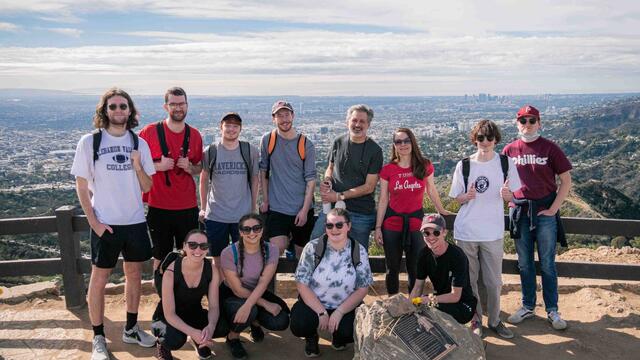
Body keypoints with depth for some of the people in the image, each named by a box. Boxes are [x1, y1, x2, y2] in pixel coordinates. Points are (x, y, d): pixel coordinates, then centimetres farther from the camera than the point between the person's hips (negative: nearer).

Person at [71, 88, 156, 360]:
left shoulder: (139, 143, 3)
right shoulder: (90, 142, -6)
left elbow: (147, 187, 4)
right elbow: (81, 186, -4)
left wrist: (138, 166, -15)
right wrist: (94, 222, -10)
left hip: (135, 222, 4)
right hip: (105, 224, -3)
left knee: (134, 275, 13)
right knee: (99, 279, 4)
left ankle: (131, 329, 29)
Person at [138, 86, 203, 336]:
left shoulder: (194, 135, 5)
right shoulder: (150, 132, -5)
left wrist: (189, 167, -6)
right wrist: (158, 166, -16)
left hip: (187, 207, 3)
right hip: (159, 206, -2)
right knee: (161, 259, 7)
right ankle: (161, 313, 19)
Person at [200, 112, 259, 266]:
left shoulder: (250, 151, 0)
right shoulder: (210, 151, 0)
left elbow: (254, 180, 6)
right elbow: (204, 180, 9)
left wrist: (253, 209, 6)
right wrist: (203, 208, 8)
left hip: (243, 215, 0)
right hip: (215, 216, 0)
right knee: (218, 258, 10)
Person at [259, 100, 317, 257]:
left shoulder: (306, 145, -3)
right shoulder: (268, 140, -1)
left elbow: (311, 179, -3)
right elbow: (263, 171, 5)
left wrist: (305, 209, -9)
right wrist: (265, 200, 4)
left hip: (302, 209, 1)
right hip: (276, 208, 0)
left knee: (302, 253, 10)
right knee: (277, 249, -13)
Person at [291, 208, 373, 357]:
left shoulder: (359, 251, -7)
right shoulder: (313, 248, -10)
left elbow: (362, 289, -5)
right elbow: (302, 284, -10)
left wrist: (339, 312, -16)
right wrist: (321, 312, -17)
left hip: (346, 307, 1)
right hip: (313, 304, -1)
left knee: (354, 330, -27)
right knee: (299, 325, -29)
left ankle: (338, 337, 14)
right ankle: (311, 337, 11)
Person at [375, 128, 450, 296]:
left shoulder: (425, 166, -3)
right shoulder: (387, 170, -4)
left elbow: (431, 191, 13)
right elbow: (383, 200, 1)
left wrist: (442, 211, 23)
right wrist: (378, 227, 0)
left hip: (416, 221, 0)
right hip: (392, 223, 0)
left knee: (415, 269, 6)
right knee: (392, 269, 12)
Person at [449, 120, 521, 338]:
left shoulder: (506, 163, 0)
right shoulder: (464, 165, -1)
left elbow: (511, 197, 6)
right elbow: (457, 198, 5)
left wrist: (506, 194, -18)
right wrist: (468, 196, -18)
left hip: (493, 232, 0)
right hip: (466, 232, 0)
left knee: (494, 281, 7)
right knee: (469, 279, 8)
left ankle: (494, 320, 25)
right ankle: (475, 320, 23)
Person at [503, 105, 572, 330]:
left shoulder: (550, 148, -4)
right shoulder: (509, 150, 4)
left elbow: (566, 180, -2)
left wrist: (553, 209, -8)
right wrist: (512, 201, -4)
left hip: (545, 212, -2)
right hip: (520, 212, 3)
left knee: (547, 264, 5)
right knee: (524, 264, 12)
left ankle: (552, 310, 18)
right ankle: (527, 307, 25)